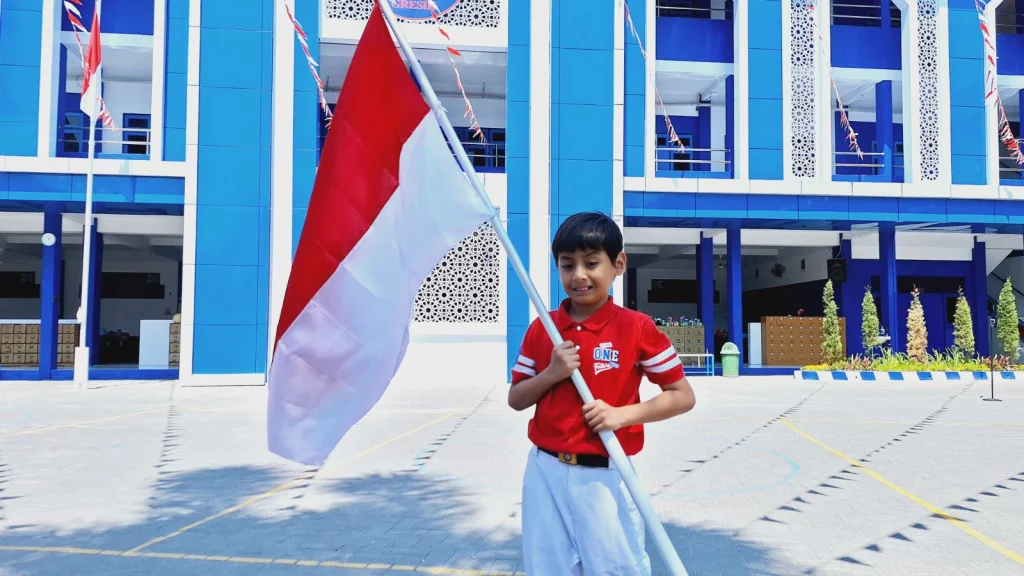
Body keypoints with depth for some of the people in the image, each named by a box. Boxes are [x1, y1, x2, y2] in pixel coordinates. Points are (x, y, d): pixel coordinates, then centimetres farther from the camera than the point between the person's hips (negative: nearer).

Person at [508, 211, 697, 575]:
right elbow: (516, 400, 7)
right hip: (546, 473, 4)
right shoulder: (541, 329, 2)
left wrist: (623, 413, -17)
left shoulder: (637, 328, -8)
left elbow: (683, 396, -4)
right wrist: (552, 373, -11)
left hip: (605, 477, -3)